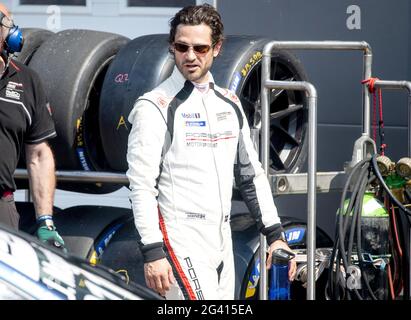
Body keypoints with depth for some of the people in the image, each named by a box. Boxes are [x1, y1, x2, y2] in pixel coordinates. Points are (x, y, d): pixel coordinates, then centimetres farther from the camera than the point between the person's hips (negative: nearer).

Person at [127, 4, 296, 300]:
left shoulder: (229, 105, 15)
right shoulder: (155, 108, -6)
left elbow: (251, 175, 21)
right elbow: (142, 185, -11)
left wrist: (275, 235, 14)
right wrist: (152, 252, -18)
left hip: (221, 242, 7)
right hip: (181, 242, -7)